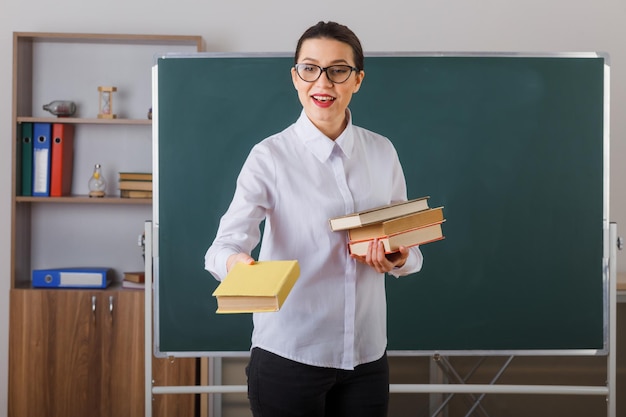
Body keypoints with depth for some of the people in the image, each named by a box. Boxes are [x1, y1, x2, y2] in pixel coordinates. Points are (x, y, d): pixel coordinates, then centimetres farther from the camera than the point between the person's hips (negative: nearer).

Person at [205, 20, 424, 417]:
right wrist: (234, 262, -42)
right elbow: (229, 239, -20)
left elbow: (410, 246, 11)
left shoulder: (382, 152, 4)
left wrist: (398, 259, -11)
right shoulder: (270, 156, -8)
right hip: (288, 355, -4)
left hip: (367, 355, 4)